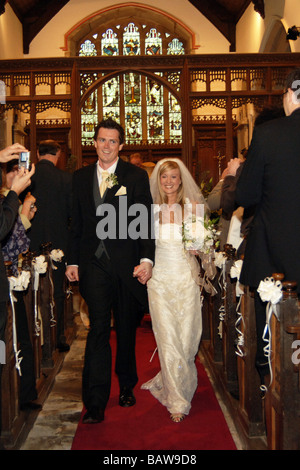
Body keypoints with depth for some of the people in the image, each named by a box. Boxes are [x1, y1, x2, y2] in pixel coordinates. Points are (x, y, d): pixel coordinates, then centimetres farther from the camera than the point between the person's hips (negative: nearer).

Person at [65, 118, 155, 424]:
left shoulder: (136, 176, 1)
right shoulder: (81, 177, 9)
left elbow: (146, 220, -3)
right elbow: (76, 223, 11)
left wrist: (146, 259, -11)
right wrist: (73, 260, 7)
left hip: (126, 262, 0)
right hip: (93, 263, 1)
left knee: (126, 329, 13)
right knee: (98, 327, -6)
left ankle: (126, 387, 33)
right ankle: (95, 402, 0)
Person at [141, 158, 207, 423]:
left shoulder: (192, 206, 3)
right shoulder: (152, 209, 5)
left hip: (187, 277, 0)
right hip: (160, 278, 0)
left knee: (186, 338, 3)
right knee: (167, 338, -3)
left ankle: (167, 381, 28)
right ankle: (177, 400, 9)